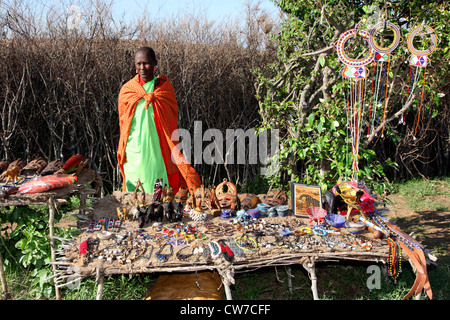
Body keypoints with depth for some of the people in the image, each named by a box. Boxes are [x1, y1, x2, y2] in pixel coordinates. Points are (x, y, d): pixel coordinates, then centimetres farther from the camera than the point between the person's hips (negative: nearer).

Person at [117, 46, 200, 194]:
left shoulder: (165, 87, 2)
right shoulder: (126, 90, 5)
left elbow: (173, 120, 7)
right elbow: (123, 123, 12)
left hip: (158, 149, -1)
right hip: (135, 149, 1)